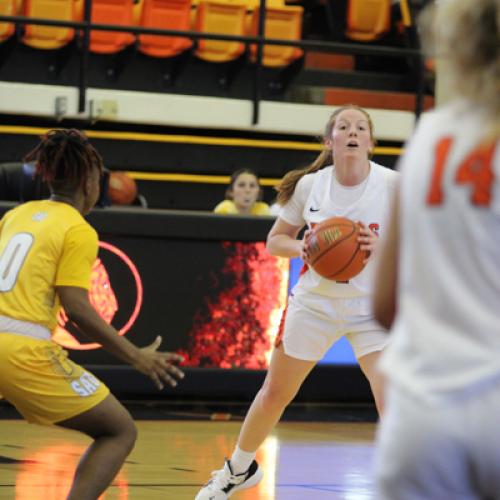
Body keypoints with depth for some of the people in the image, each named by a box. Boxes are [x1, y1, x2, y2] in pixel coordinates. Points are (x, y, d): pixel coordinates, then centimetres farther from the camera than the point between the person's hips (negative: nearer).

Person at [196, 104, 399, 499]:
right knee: (275, 393, 15)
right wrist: (301, 248, -17)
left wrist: (383, 247, -28)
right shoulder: (309, 185, -7)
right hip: (314, 303, 2)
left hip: (371, 307, -2)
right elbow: (275, 240, 5)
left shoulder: (393, 184, -14)